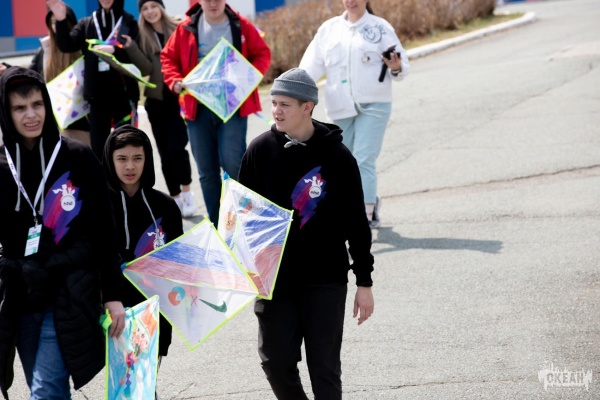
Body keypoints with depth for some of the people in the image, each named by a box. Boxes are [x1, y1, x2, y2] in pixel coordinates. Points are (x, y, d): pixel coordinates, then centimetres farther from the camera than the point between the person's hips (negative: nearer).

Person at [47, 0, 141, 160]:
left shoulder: (129, 22, 3)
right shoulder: (87, 23, 11)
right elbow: (67, 45, -1)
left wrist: (114, 50, -24)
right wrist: (61, 21, -16)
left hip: (123, 93, -2)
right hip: (97, 94, 2)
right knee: (98, 147, 5)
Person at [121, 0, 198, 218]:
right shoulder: (143, 37, 6)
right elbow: (147, 69, -6)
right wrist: (130, 47, -17)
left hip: (180, 97, -3)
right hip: (156, 100, 3)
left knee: (176, 146, -14)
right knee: (165, 151, 6)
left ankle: (187, 191, 7)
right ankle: (175, 198, 18)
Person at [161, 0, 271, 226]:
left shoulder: (240, 26, 0)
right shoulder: (187, 28, 2)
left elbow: (263, 54, 6)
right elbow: (168, 57, 10)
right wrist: (175, 81, -9)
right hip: (198, 107, 2)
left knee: (232, 162, -15)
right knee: (207, 171, 7)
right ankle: (216, 226, 17)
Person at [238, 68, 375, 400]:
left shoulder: (336, 156, -6)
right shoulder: (260, 150, -1)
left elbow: (356, 222, -2)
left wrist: (364, 283, -2)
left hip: (326, 279, -2)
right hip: (274, 277, 2)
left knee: (324, 366, 1)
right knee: (276, 362, 5)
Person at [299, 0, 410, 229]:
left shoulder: (380, 28, 2)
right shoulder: (329, 28, 11)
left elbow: (402, 64, 0)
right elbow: (313, 63, 5)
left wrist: (396, 68, -23)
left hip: (373, 105, -4)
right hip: (341, 107, 4)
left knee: (364, 161, -14)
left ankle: (365, 216, -16)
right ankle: (370, 203, 27)